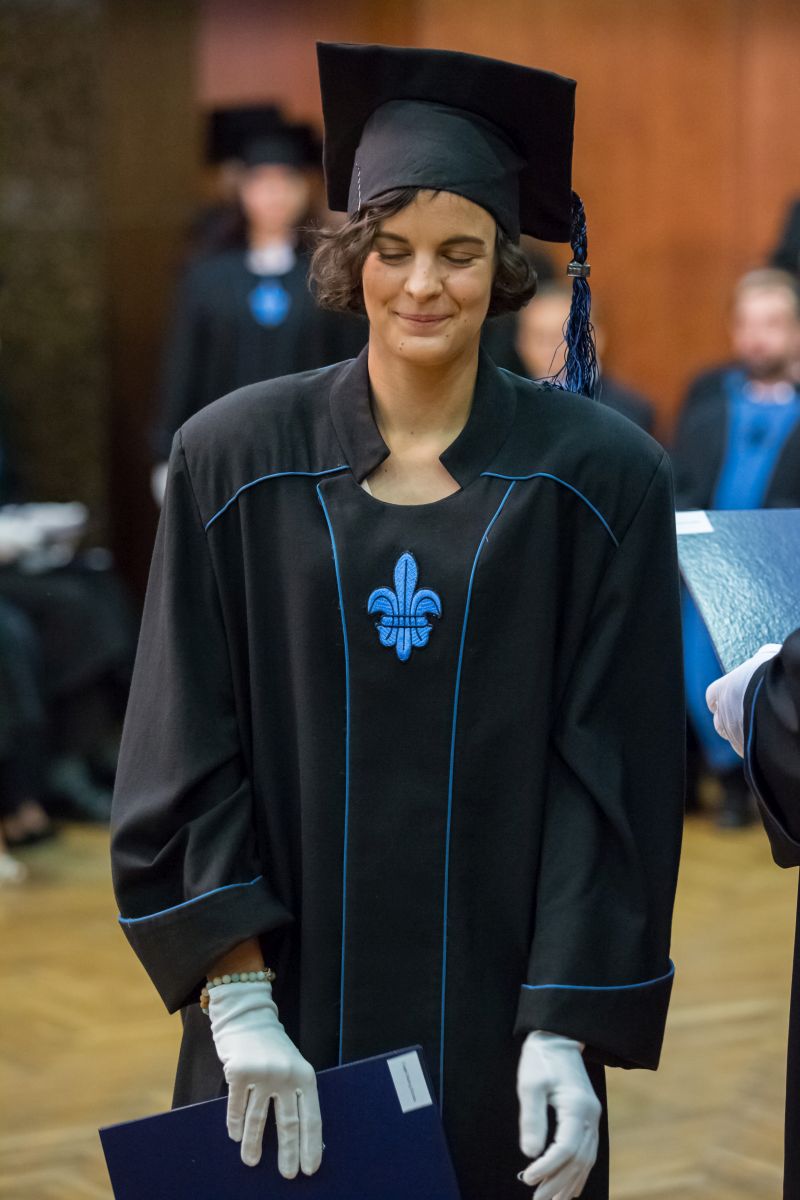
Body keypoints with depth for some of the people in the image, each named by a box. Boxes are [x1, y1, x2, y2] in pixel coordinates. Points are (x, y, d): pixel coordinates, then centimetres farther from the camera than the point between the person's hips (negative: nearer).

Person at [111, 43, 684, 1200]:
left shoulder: (598, 476, -4)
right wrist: (234, 1002, -12)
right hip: (284, 1015, 1)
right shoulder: (237, 460, -3)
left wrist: (566, 1033, -11)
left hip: (500, 1009, 0)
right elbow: (188, 750, -4)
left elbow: (615, 767, -5)